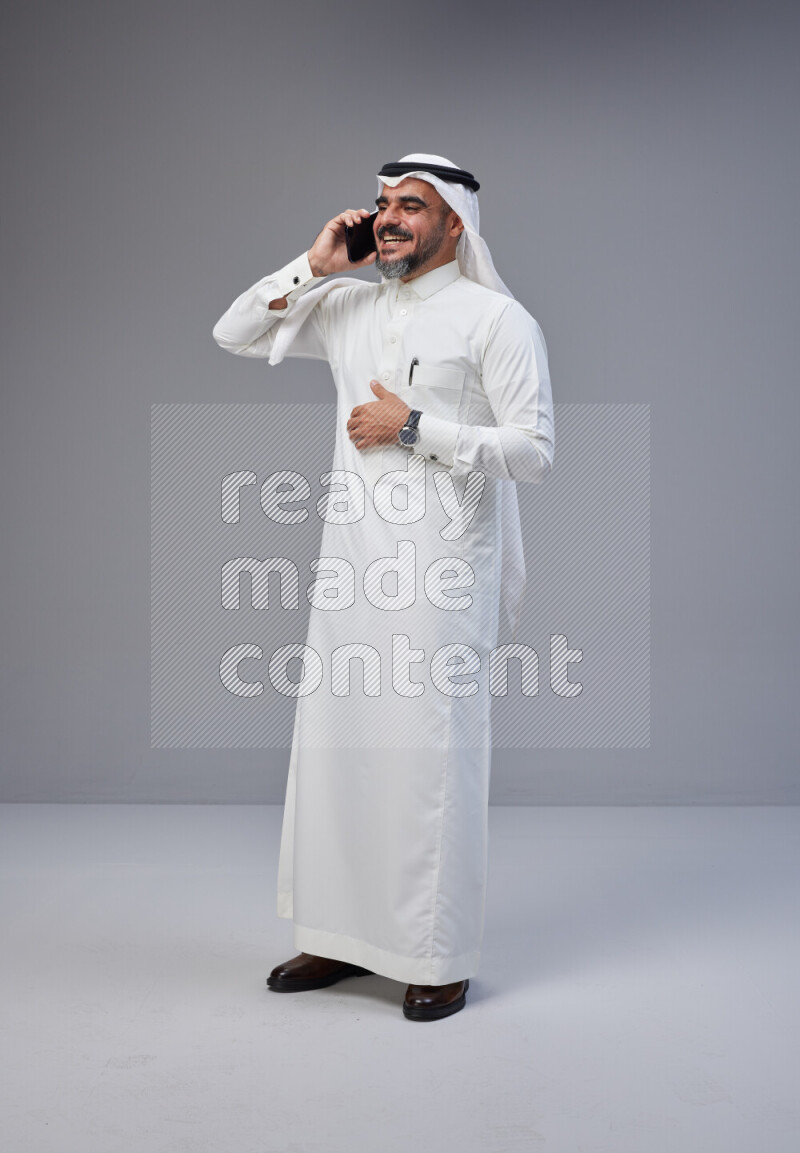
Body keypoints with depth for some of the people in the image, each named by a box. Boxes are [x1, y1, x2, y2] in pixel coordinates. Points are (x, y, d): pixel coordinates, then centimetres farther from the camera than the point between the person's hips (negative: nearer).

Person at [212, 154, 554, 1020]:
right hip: (349, 563, 6)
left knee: (431, 756, -3)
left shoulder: (497, 320, -3)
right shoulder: (347, 306, 14)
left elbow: (534, 450, -9)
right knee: (333, 745, 9)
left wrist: (414, 427, -12)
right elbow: (234, 334, 18)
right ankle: (342, 937, 23)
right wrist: (312, 266, 6)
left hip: (440, 569, -6)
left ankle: (442, 957, 10)